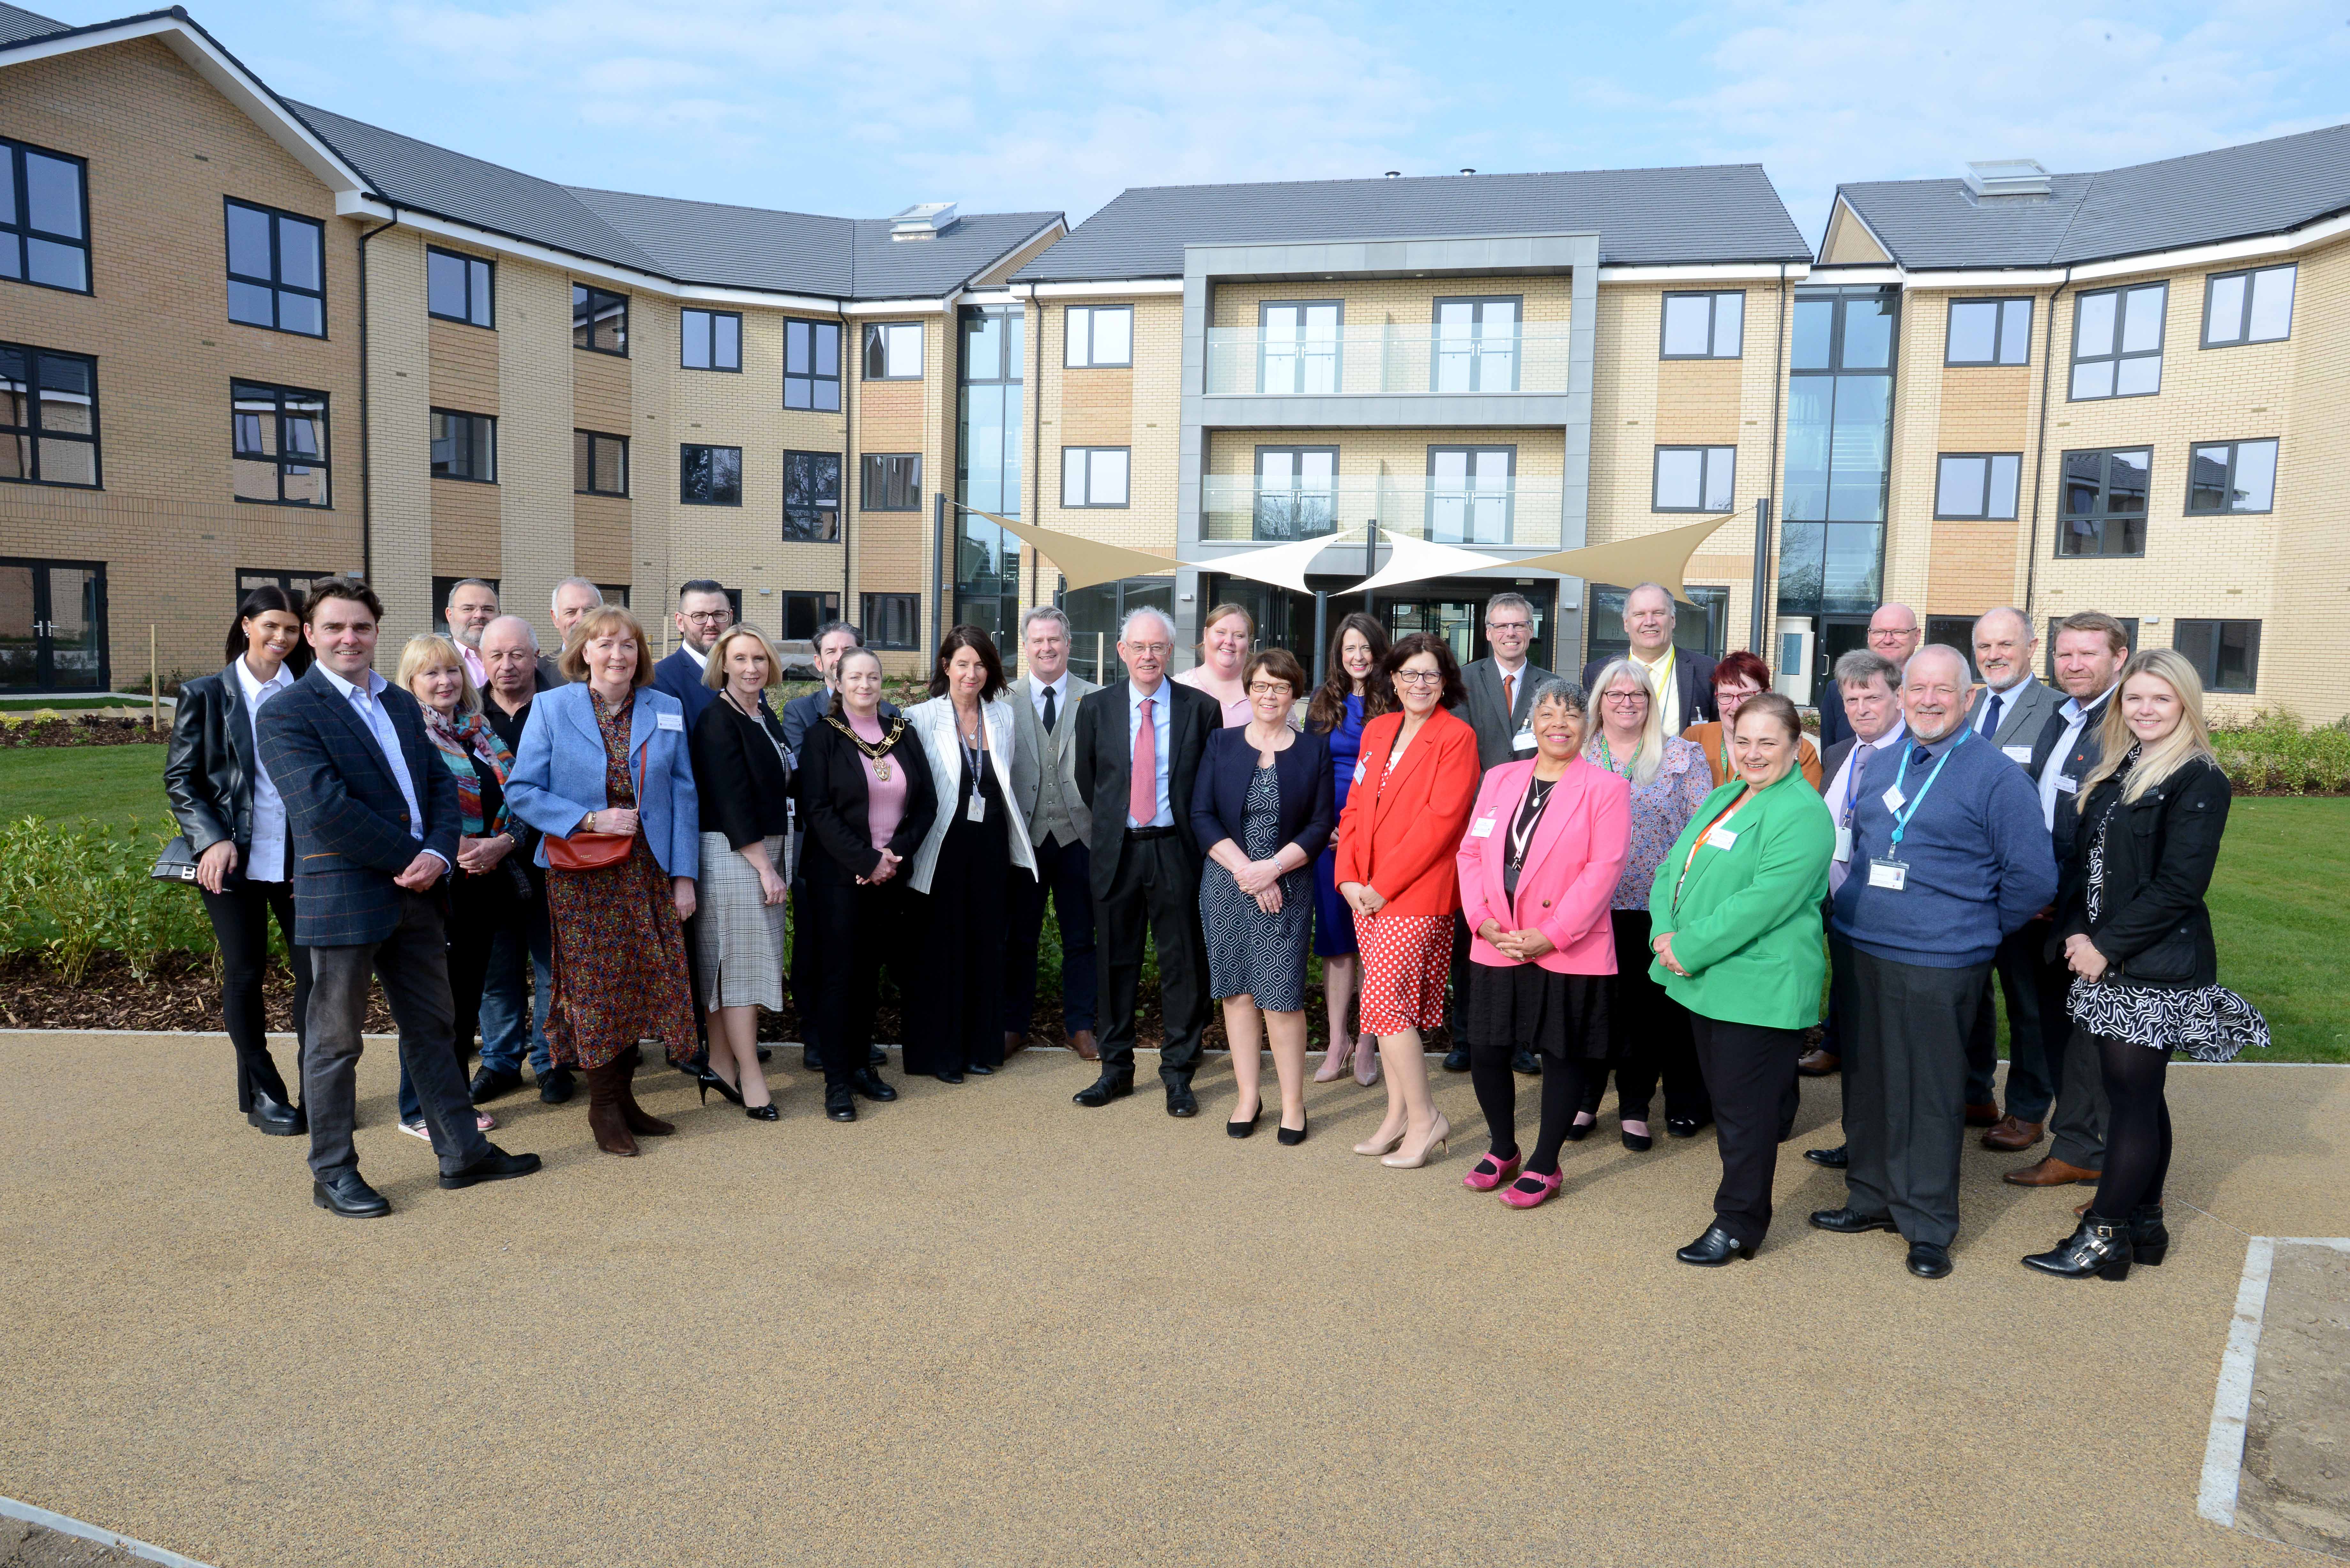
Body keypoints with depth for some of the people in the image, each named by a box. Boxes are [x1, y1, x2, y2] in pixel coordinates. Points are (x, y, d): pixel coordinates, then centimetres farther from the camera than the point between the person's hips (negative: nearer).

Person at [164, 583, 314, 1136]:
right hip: (234, 859, -1)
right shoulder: (205, 695, 2)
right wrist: (212, 840, -12)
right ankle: (262, 1094, 21)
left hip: (300, 858, 1)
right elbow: (180, 780, 2)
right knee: (245, 975, 7)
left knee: (315, 970, 0)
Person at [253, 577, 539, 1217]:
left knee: (432, 1029, 14)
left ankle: (463, 1152, 24)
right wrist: (409, 859, -15)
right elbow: (325, 808, -19)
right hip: (344, 896, -7)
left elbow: (440, 783, 10)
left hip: (416, 893, 7)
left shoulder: (402, 704, 14)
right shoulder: (287, 713, -9)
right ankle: (333, 1174, 20)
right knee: (335, 1043, 6)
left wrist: (438, 853, -9)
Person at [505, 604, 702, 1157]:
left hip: (648, 872, 3)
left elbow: (683, 795, 5)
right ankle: (603, 1106, 15)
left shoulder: (667, 711, 6)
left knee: (644, 982, 5)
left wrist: (685, 875, 0)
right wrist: (589, 820, -16)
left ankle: (623, 1096, 20)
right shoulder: (552, 707, 0)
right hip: (582, 876, -3)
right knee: (596, 985, 0)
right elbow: (522, 791, -3)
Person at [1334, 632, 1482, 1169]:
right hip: (1367, 895, 6)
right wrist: (1349, 877, -1)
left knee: (1385, 1003, -8)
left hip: (1417, 894, -6)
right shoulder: (1377, 730, 13)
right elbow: (1355, 807, 13)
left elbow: (1440, 820, -15)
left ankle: (1424, 1119, 6)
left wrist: (1384, 884, -14)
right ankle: (1398, 1114, 22)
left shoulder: (1456, 736, -8)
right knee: (1390, 1003, 12)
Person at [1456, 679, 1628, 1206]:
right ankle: (1502, 1151, 31)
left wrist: (1553, 935, -17)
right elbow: (1471, 852, 8)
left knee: (1562, 1055, 6)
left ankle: (1544, 1166, 22)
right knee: (1489, 1050, 9)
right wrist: (1483, 920, -7)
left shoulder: (1606, 788, -4)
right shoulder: (1499, 779, 10)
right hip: (1496, 947, 4)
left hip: (1569, 953, -4)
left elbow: (1604, 868, -11)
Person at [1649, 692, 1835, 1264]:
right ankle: (1743, 1207, 34)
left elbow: (1762, 902, -23)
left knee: (1745, 1109, 2)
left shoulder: (1802, 815, -14)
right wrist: (1665, 933, -7)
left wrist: (1690, 948, -19)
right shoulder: (1724, 798, 14)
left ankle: (1738, 1225, 15)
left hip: (1759, 988, -8)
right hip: (1705, 980, 8)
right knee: (1723, 1099, 18)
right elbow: (1674, 867, 10)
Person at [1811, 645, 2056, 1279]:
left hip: (1938, 965, -6)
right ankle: (1873, 1197, 30)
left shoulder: (1996, 776, -8)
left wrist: (1979, 930, 1)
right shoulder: (1882, 765, 11)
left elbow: (2034, 876, -8)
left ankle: (1928, 1224, 15)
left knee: (1928, 1095, 2)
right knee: (1866, 1079, 15)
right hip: (1863, 952, 6)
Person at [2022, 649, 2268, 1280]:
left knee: (2133, 1097, 0)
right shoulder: (2113, 768, 12)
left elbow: (2178, 886, -16)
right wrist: (2075, 930, -2)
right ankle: (2144, 1223, 25)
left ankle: (2104, 1238, 8)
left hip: (2156, 970, -7)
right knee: (2138, 1096, 14)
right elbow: (2082, 856, 11)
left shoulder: (2199, 781, -11)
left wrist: (2106, 946, -15)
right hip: (2106, 964, 7)